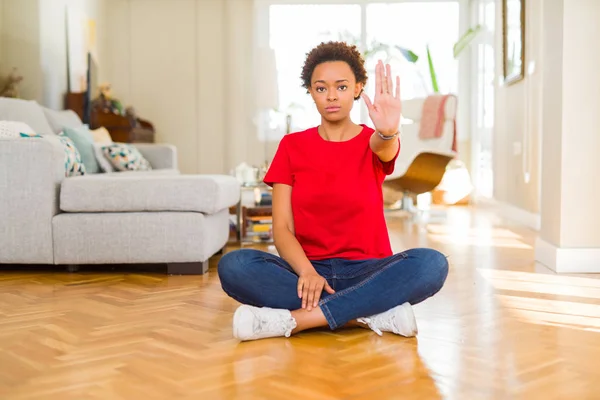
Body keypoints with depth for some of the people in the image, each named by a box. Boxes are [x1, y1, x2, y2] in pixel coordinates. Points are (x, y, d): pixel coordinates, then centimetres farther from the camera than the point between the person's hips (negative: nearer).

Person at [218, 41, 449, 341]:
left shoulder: (372, 142, 4)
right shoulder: (292, 146, 6)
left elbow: (383, 147, -24)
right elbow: (282, 227, -3)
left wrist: (388, 131, -49)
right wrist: (306, 272, -22)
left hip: (366, 271, 0)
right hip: (307, 269, 1)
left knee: (432, 263, -30)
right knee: (233, 265, -27)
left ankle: (293, 320, -30)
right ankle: (373, 315, -28)